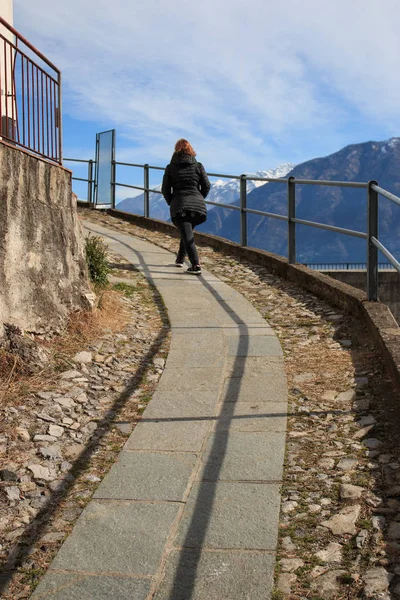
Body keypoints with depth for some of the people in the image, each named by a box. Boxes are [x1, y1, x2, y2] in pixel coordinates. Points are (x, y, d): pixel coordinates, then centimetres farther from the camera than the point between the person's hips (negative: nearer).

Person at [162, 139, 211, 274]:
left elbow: (165, 189, 5)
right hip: (198, 206, 2)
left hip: (179, 205, -2)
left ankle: (196, 265, -18)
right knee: (187, 233, 24)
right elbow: (207, 186, 5)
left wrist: (171, 202, 19)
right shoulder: (198, 166, 7)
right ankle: (180, 258, 32)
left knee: (187, 236, -4)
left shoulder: (170, 168, 4)